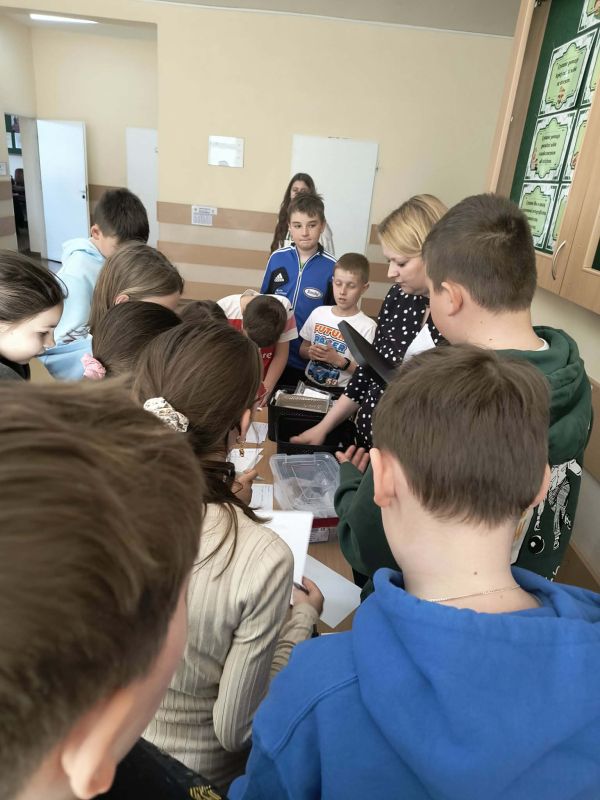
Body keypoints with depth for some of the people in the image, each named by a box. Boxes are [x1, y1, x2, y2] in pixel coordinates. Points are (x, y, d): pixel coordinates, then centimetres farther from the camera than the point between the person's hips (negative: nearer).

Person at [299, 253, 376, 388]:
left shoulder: (367, 327, -9)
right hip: (309, 384, 2)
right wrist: (310, 352, -6)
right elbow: (302, 349, 14)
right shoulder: (318, 313, 4)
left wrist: (339, 361, -19)